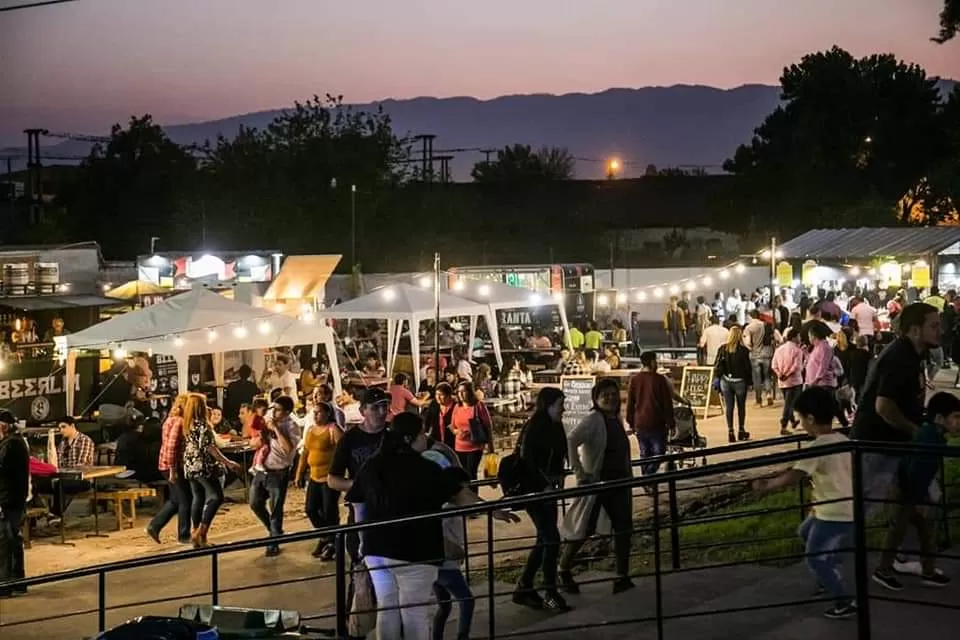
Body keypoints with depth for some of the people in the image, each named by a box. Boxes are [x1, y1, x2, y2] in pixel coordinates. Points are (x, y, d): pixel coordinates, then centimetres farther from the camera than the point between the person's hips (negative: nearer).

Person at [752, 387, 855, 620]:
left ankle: (845, 602, 3)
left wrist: (765, 485, -10)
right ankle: (831, 578, 38)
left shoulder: (817, 447, -20)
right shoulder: (843, 440, 6)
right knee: (806, 532, 28)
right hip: (849, 508, 9)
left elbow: (792, 478, -24)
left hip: (834, 513, -9)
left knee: (815, 558, 3)